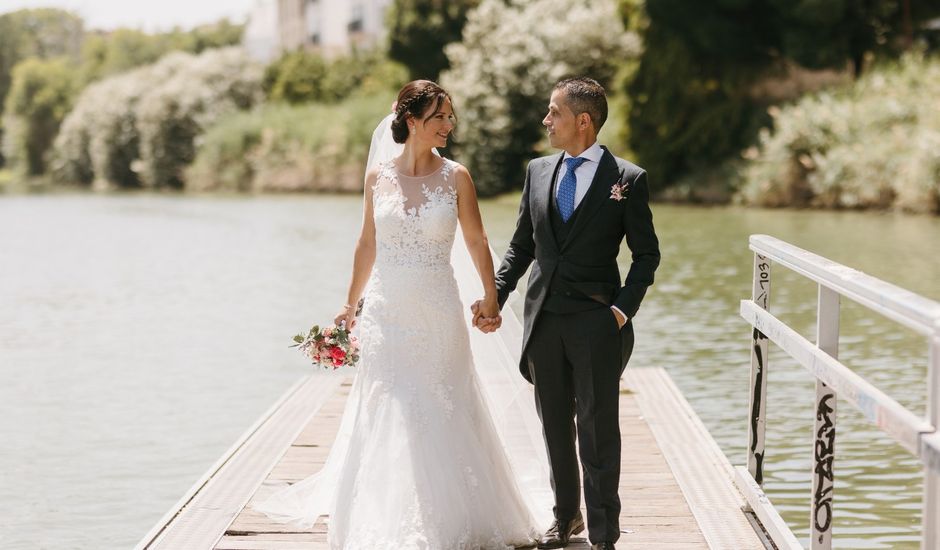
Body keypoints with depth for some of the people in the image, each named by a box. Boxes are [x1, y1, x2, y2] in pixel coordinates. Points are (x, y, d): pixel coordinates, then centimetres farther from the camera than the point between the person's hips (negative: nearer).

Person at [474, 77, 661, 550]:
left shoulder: (627, 179, -5)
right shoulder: (538, 171, 8)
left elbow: (646, 254, 0)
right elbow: (521, 246, 12)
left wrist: (623, 309, -11)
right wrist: (495, 297, 1)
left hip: (596, 323, -5)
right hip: (543, 317, 5)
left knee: (598, 431, -1)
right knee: (555, 427, 14)